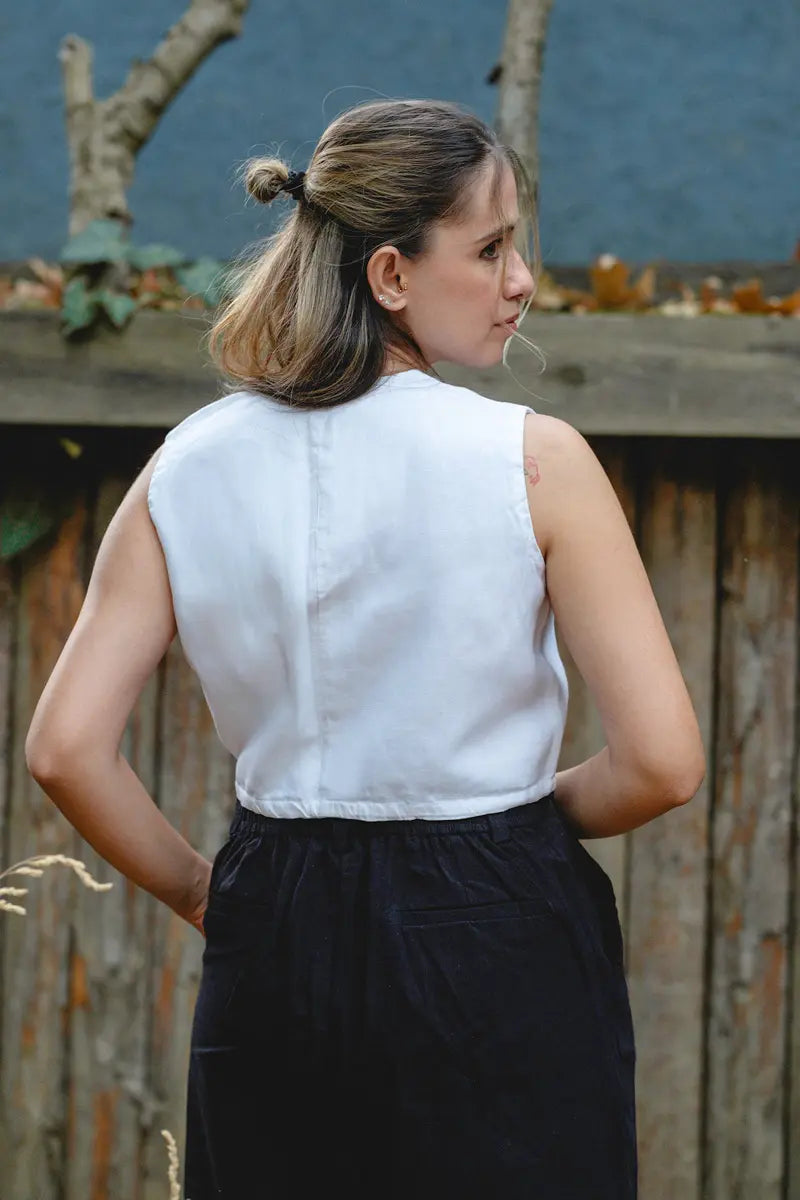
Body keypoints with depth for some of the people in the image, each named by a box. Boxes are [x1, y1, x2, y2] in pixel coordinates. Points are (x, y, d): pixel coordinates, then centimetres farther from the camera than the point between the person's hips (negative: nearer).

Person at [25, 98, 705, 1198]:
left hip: (270, 943, 4)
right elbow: (663, 761, -12)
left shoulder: (187, 471, 1)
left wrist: (196, 891, 11)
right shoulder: (533, 459, -11)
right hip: (497, 941, -4)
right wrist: (543, 810, 7)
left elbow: (65, 750, -3)